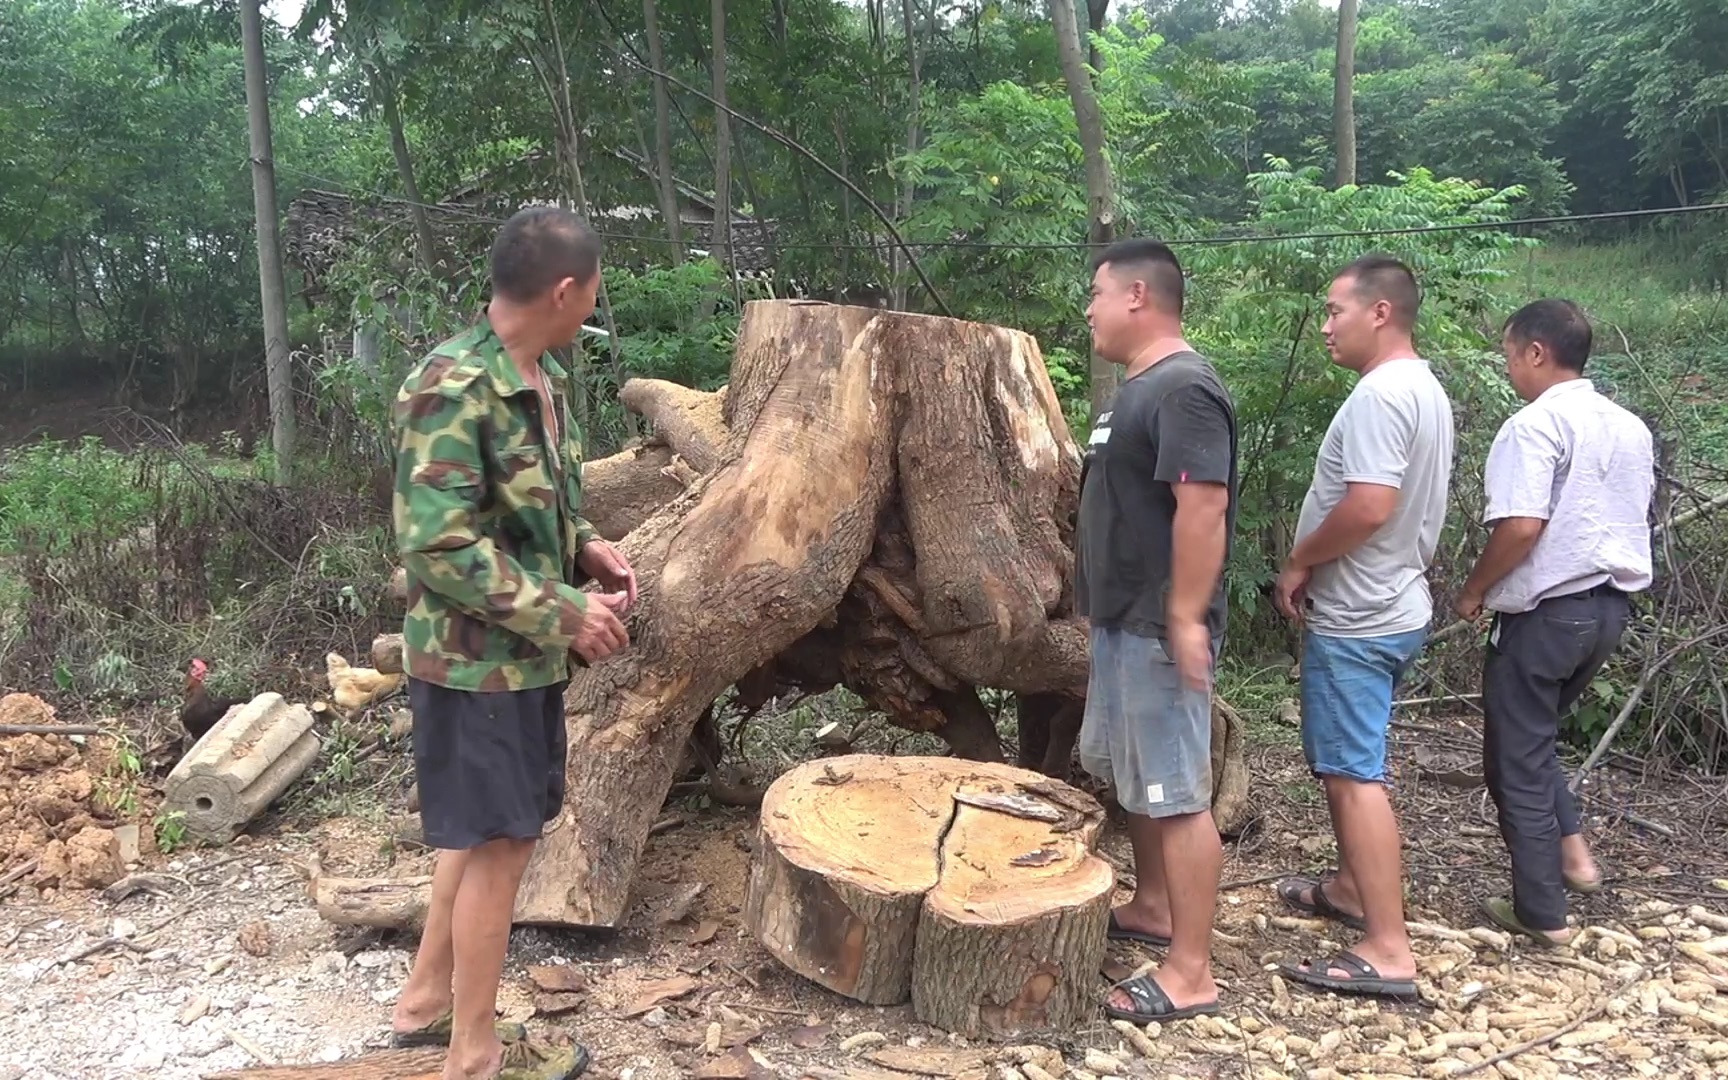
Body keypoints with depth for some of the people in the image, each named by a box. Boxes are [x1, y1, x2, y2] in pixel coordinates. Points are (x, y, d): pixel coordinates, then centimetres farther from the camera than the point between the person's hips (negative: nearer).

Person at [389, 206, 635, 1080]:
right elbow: (438, 546, -25)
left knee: (481, 832, 21)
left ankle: (426, 1000, 38)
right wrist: (564, 612, -22)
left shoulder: (539, 375, 6)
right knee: (500, 841, 3)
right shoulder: (452, 388, -23)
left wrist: (583, 547, 1)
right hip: (476, 658, -9)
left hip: (523, 652, 9)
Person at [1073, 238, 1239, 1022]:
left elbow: (1203, 507, -26)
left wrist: (1185, 618, -26)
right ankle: (1151, 906, 38)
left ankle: (1191, 974, 4)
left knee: (1177, 794, -4)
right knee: (1125, 773, 21)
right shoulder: (1141, 386, 14)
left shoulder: (1184, 389, -19)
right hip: (1123, 620, 11)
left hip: (1160, 628, -11)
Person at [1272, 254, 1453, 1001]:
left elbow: (1368, 507, -29)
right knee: (1342, 762, 22)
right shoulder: (1423, 390, 13)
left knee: (1354, 773, -7)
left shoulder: (1378, 394, -20)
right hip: (1383, 607, 11)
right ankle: (1352, 887, 36)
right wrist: (1319, 567, 15)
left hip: (1358, 619, -11)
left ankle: (1388, 951, -4)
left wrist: (1300, 562, -13)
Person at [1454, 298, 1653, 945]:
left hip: (1546, 612, -8)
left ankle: (1542, 913, 10)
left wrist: (1472, 592, -12)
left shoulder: (1536, 425, -17)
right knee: (1536, 734, 25)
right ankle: (1572, 852, 15)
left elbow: (1521, 526, -25)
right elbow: (1637, 517, 18)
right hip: (1612, 603, 8)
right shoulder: (1630, 428, 10)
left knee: (1518, 756, 4)